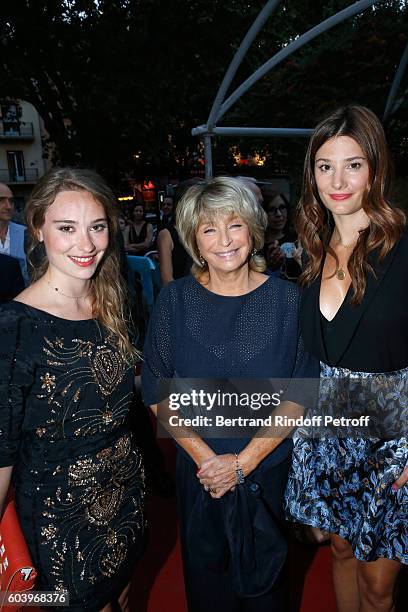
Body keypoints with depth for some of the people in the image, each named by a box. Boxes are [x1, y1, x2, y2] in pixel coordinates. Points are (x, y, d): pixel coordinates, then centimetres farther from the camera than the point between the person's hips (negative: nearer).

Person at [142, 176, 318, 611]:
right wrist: (204, 457, -14)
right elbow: (158, 392, -6)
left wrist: (244, 461, -15)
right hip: (198, 468, 1)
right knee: (205, 569, 22)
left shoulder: (286, 299, -10)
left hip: (269, 466, 0)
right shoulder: (175, 300, -8)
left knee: (264, 575, 21)